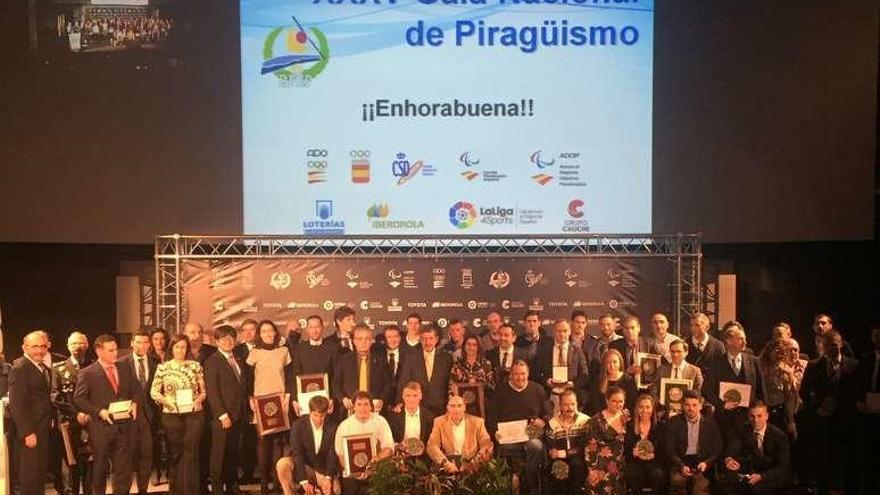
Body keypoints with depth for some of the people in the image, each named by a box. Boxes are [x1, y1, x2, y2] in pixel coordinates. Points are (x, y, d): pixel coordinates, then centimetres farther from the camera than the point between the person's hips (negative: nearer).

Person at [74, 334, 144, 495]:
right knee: (100, 468, 11)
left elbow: (137, 391, 13)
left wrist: (135, 404, -8)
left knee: (124, 468, 5)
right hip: (101, 427, -3)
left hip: (124, 426, 3)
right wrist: (99, 411, -19)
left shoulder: (126, 369, 10)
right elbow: (79, 399, -8)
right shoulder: (87, 373, -4)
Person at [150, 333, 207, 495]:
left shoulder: (195, 365, 2)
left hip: (194, 414, 0)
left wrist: (199, 398, -14)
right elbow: (153, 392, 2)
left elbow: (204, 390, 6)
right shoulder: (163, 367, 0)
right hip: (171, 416, 0)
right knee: (175, 454, 11)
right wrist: (165, 400, -14)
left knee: (191, 453, -1)